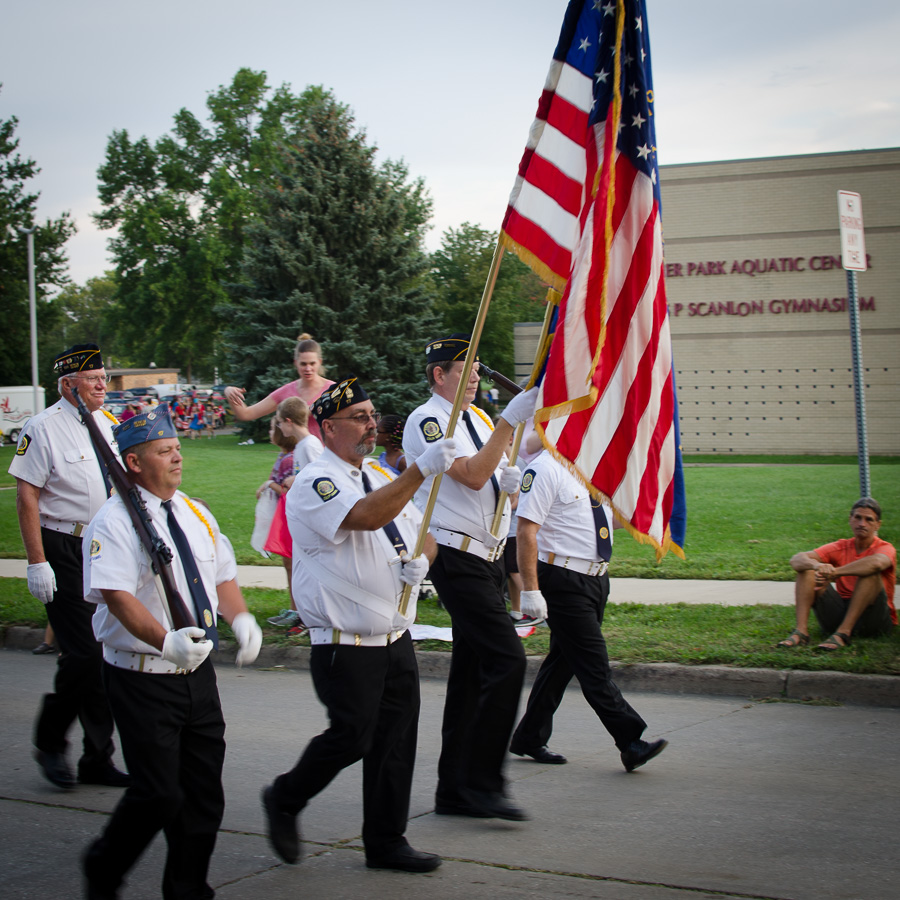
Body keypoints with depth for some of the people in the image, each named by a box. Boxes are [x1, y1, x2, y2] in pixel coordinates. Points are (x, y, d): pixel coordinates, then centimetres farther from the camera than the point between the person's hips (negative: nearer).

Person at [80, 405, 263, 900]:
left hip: (197, 673, 7)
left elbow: (223, 576, 17)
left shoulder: (195, 514, 12)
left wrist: (240, 618, -3)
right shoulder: (115, 521, -12)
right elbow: (118, 596, -23)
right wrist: (166, 641, -37)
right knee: (159, 794, -5)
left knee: (204, 793, 9)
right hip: (142, 679, -7)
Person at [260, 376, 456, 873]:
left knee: (396, 740, 7)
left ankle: (386, 841, 18)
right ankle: (284, 799, 17)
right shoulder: (314, 484, -11)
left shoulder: (381, 478, 17)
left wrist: (419, 559, -2)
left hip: (396, 639, 8)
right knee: (351, 736, -9)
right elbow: (366, 516, -29)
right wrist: (422, 469, -33)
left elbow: (423, 533, 22)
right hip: (345, 647, -8)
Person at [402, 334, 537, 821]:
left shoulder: (478, 418, 18)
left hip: (485, 557, 9)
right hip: (456, 557, -9)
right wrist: (510, 419, -21)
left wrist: (511, 479, 5)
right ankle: (482, 784, -11)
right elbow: (472, 476, -21)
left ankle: (455, 791, 16)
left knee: (471, 671, 10)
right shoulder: (427, 421, -9)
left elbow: (495, 479, 28)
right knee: (507, 659, -17)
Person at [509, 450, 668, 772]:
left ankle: (529, 739, 25)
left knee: (564, 660, 14)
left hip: (596, 579, 9)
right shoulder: (545, 470, -12)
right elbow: (526, 531, -16)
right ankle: (631, 744, -8)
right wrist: (531, 589, -21)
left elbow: (618, 517, 24)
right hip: (563, 581, -9)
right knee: (593, 665, -7)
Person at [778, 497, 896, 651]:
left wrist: (833, 573, -35)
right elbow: (796, 560, -8)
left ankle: (843, 633, -35)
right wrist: (817, 565, -32)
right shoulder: (841, 547, 7)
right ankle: (801, 631, -27)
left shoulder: (885, 549, -4)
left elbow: (876, 562, -34)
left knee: (870, 573, -28)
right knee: (806, 569, -9)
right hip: (839, 614, 4)